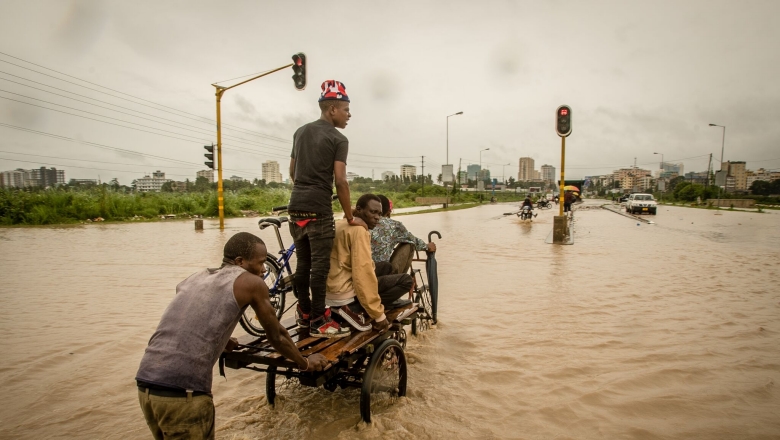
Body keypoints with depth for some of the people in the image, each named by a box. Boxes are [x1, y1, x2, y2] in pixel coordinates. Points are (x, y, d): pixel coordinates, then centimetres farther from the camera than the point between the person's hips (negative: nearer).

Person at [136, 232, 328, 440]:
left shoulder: (193, 279, 19)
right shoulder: (251, 283, 1)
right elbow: (277, 336, 10)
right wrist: (305, 363, 26)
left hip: (146, 384, 8)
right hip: (183, 392, -7)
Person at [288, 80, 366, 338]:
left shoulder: (300, 132, 16)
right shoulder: (338, 139, -6)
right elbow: (340, 181, -14)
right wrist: (350, 217, -8)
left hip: (296, 207, 8)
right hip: (318, 209, -7)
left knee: (303, 263, 13)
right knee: (320, 265, -2)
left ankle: (304, 313, 23)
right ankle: (318, 321, 3)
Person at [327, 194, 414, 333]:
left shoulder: (340, 224, 14)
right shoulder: (359, 230, -16)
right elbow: (363, 272, -24)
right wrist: (378, 314, -20)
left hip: (331, 291, 10)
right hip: (345, 293, -9)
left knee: (385, 266, 22)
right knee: (406, 280, -6)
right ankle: (355, 309, -9)